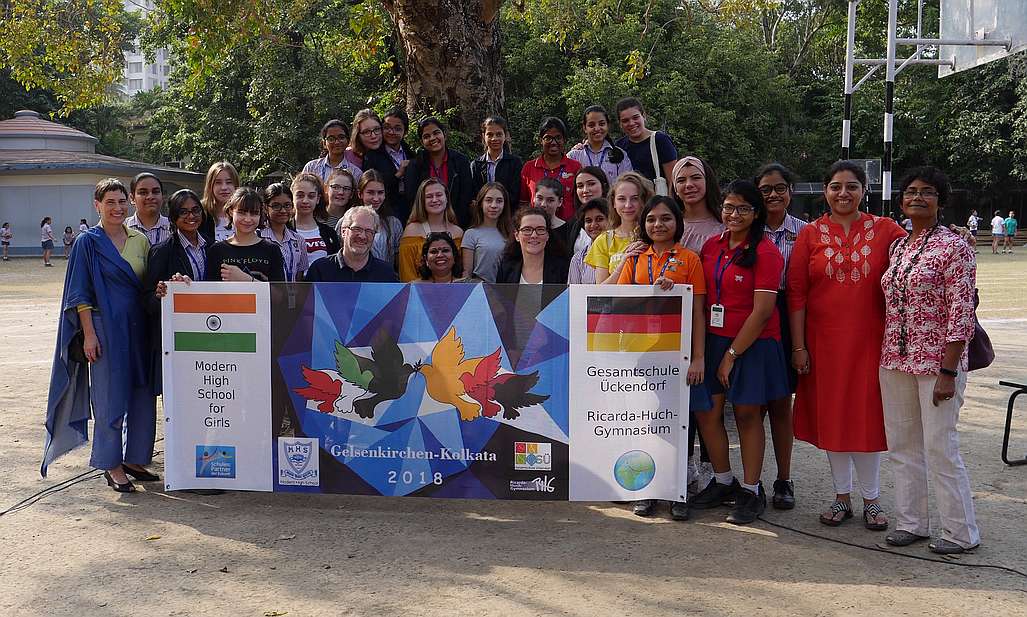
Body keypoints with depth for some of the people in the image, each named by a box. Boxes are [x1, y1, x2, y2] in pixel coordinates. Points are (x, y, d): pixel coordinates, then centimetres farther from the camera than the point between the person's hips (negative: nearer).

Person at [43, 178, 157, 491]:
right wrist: (89, 334, -12)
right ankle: (112, 466, 11)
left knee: (142, 395, 9)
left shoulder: (140, 240, 10)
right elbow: (80, 294, -6)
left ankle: (134, 458, 23)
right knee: (110, 398, 0)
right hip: (105, 327, -5)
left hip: (138, 328, 5)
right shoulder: (88, 242, -3)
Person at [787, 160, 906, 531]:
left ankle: (871, 499, 21)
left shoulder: (885, 230, 2)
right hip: (824, 342, 1)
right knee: (831, 415, 8)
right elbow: (796, 292, 1)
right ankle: (842, 497, 24)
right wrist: (798, 346, -2)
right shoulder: (810, 234, 2)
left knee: (868, 414, 5)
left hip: (870, 340, -1)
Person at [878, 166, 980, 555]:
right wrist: (887, 358, 11)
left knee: (940, 448, -2)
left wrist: (948, 372, -17)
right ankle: (911, 522, 25)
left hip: (937, 363, -7)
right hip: (895, 362, 7)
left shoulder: (953, 247, -9)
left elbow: (961, 314, -13)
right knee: (901, 446, 12)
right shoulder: (897, 247, 11)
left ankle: (961, 533, 13)